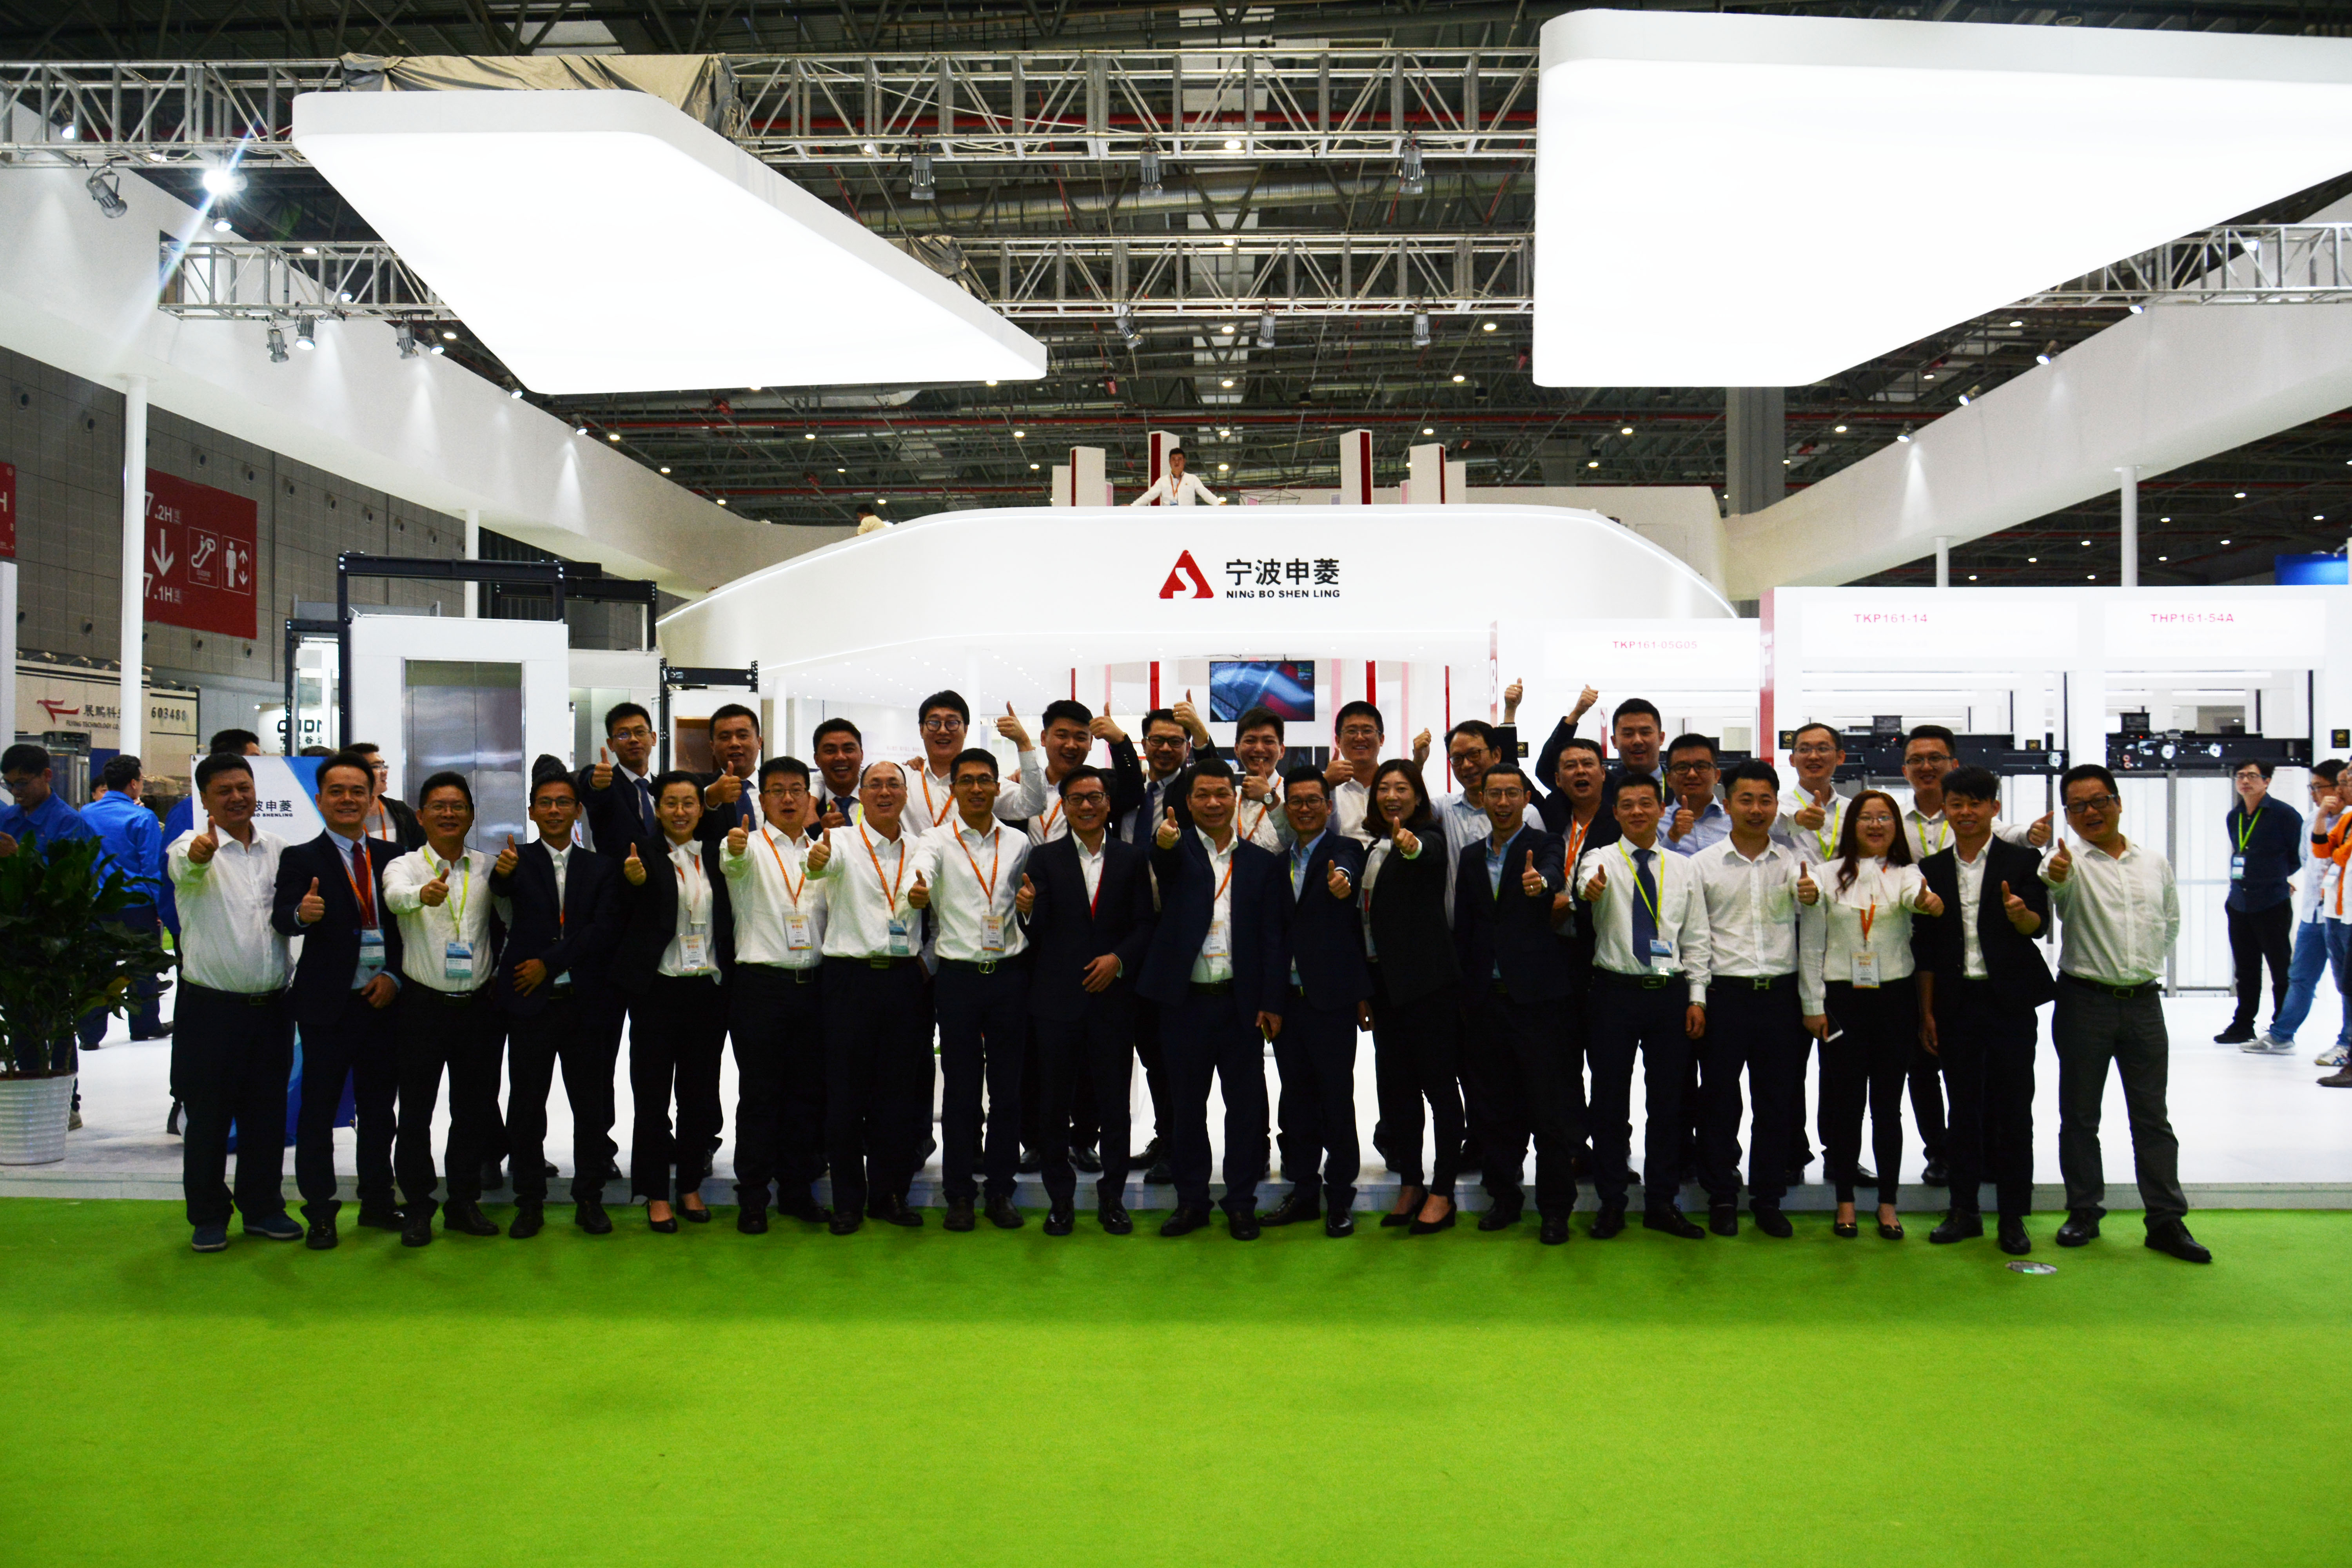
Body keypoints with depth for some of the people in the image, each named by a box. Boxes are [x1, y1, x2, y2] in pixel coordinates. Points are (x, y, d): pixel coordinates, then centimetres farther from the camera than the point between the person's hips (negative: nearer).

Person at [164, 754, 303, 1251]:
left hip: (271, 1004, 4)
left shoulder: (279, 849, 8)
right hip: (211, 1006, -4)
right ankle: (208, 1216, 18)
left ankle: (263, 1208, 23)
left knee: (268, 1113, 11)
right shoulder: (193, 846, -5)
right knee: (208, 1116, 6)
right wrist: (198, 855, -53)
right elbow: (183, 868, -29)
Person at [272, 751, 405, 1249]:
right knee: (318, 1109, 3)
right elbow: (282, 916, -16)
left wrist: (395, 975, -5)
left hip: (383, 1001, 3)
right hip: (328, 1003, -3)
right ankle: (320, 1212, 13)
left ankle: (378, 1202, 23)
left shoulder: (392, 858, 9)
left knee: (379, 1106, 11)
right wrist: (301, 913, -39)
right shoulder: (301, 859, 0)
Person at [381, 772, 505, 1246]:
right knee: (416, 1112, 4)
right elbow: (395, 896, -24)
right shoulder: (405, 866, -1)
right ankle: (418, 1209, 15)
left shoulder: (489, 867, 8)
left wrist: (509, 880, -15)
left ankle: (464, 1202, 22)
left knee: (474, 1109, 10)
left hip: (479, 1006, 3)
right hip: (423, 1006, -2)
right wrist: (423, 895, -47)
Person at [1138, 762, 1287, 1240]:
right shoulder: (1178, 850, 4)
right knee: (1187, 1105, 9)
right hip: (1186, 1000, 0)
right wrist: (1163, 841, -47)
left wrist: (1272, 1002, -5)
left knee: (1245, 1105, 5)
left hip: (1242, 1003, 0)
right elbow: (1163, 859, -22)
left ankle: (1241, 1203, 18)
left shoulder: (1262, 863, 7)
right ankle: (1191, 1201, 21)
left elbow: (1274, 936, 3)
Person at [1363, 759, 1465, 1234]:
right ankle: (1410, 1185, 23)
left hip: (1428, 981, -7)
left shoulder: (1430, 839, -6)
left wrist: (1411, 846, -57)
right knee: (1394, 1087, 11)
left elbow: (1428, 854, -33)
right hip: (1384, 981, 7)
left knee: (1439, 1085, -1)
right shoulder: (1374, 848, 13)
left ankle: (1442, 1194, 6)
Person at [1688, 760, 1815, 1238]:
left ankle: (1769, 1199, 20)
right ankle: (1722, 1198, 18)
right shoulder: (1703, 865, 2)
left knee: (1777, 1101, 8)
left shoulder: (1793, 863, 8)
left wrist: (1810, 898, -19)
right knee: (1719, 1100, 5)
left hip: (1780, 993, 2)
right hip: (1724, 993, -2)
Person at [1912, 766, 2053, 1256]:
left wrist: (2019, 913, -30)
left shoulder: (2022, 861, 1)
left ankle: (2013, 1217, 11)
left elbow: (2038, 926, -7)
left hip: (2010, 1000, -2)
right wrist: (1926, 1011, 6)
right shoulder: (1932, 869, 8)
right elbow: (1925, 945, 9)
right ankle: (1965, 1210, 16)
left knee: (2013, 1109, 2)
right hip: (1956, 1003, 3)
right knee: (1964, 1108, 8)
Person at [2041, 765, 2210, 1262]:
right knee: (2080, 1116, 5)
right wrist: (2054, 875, -52)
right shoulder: (2069, 863, -4)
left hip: (2144, 1001, 3)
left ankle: (2166, 1220, 12)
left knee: (2152, 1116, 7)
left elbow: (2171, 924, 22)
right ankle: (2084, 1212, 16)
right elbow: (2058, 886, -29)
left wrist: (2143, 965, 10)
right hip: (2084, 1001, -3)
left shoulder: (2155, 863, 8)